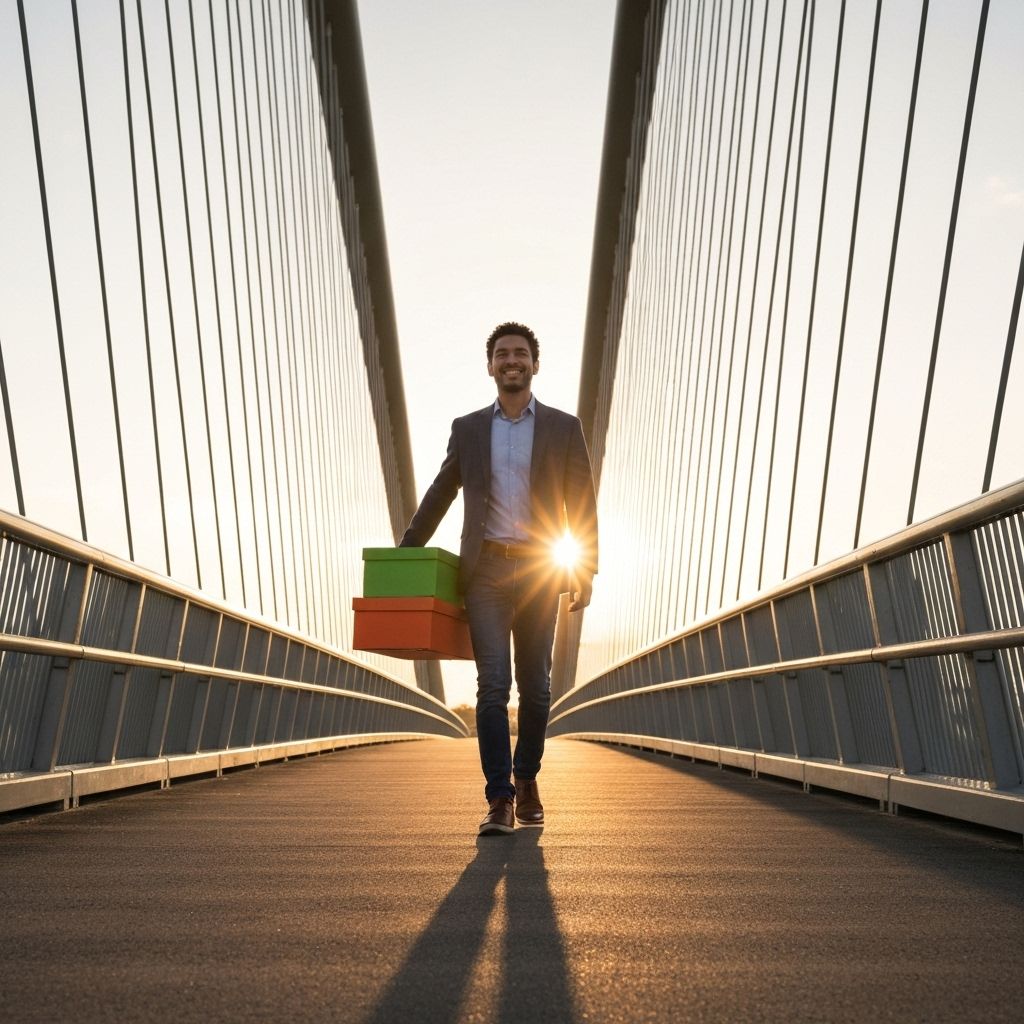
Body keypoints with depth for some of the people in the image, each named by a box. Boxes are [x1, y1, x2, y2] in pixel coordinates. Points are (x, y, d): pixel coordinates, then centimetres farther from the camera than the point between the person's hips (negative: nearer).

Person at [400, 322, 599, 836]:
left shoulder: (564, 428, 6)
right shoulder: (467, 428, 10)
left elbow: (582, 504, 5)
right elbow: (439, 495, 16)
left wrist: (585, 570, -3)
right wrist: (405, 553, 14)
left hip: (540, 571, 0)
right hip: (485, 571, 0)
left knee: (535, 686, 8)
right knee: (493, 684, -7)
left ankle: (526, 782, 28)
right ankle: (499, 799, -2)